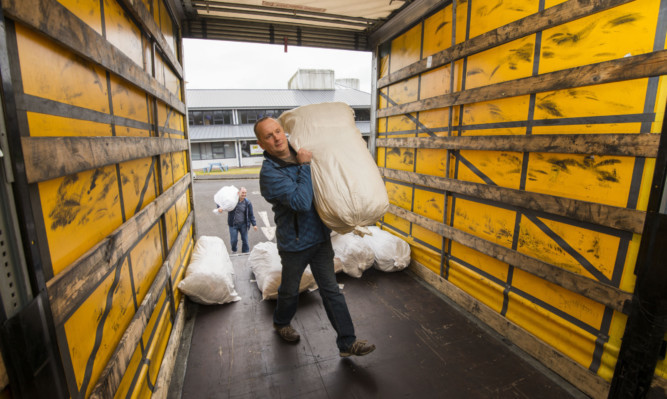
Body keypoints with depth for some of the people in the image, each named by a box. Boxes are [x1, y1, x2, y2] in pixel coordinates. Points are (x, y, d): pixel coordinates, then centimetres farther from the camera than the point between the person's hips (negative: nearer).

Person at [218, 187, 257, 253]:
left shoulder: (248, 203, -4)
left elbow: (251, 214, 0)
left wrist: (254, 224, -4)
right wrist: (220, 207, -19)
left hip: (243, 224, 1)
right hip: (233, 225, -1)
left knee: (245, 240, 5)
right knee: (233, 240, 2)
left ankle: (246, 253, 23)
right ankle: (233, 250, 33)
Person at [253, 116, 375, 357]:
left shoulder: (300, 155, 1)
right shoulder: (270, 173, -21)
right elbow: (301, 202, -32)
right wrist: (305, 166, -27)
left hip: (320, 237, 5)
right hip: (295, 244, -4)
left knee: (331, 291, 9)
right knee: (290, 290, 19)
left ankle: (347, 343, 20)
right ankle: (281, 323, 50)